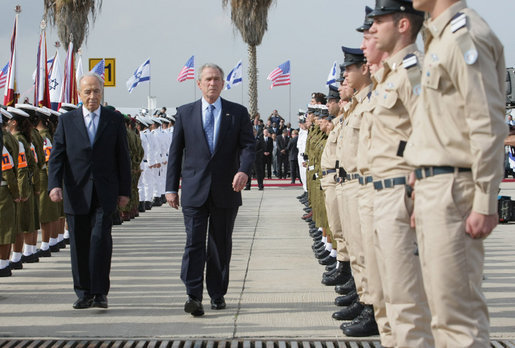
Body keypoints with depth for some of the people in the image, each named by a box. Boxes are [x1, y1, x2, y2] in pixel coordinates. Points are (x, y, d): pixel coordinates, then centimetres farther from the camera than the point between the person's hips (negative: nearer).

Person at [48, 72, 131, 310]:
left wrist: (124, 191, 4)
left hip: (105, 193, -1)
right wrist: (54, 185, -13)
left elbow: (122, 157, 8)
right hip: (76, 193, 1)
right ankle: (84, 293, 15)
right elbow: (57, 155, 2)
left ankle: (100, 292, -7)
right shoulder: (66, 121, 8)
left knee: (100, 238, -13)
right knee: (79, 243, 5)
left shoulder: (115, 120, 7)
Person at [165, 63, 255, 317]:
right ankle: (193, 296, -12)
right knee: (194, 242, -9)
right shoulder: (185, 113, 8)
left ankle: (218, 294, 18)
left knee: (221, 245, 8)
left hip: (226, 191, 1)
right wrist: (171, 187, 4)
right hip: (194, 190, 0)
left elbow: (248, 145, -2)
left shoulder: (238, 113, 7)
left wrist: (244, 170, -22)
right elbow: (175, 152, 9)